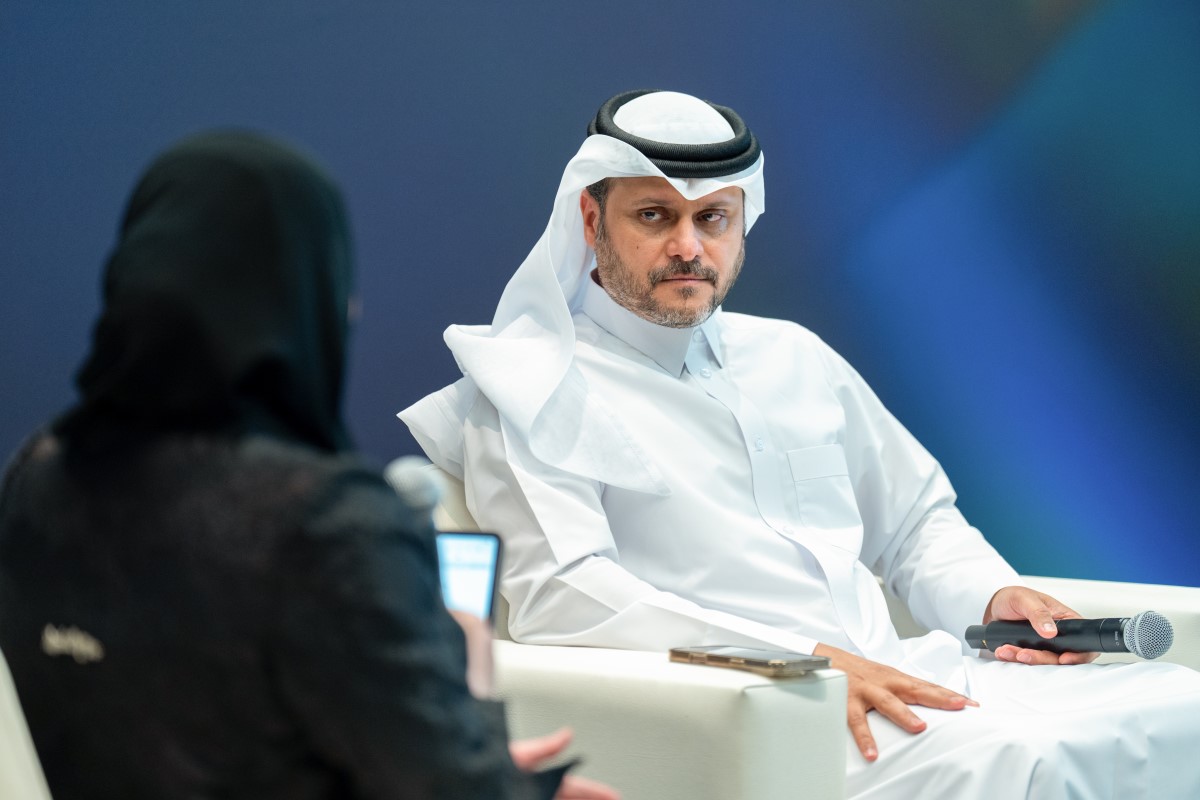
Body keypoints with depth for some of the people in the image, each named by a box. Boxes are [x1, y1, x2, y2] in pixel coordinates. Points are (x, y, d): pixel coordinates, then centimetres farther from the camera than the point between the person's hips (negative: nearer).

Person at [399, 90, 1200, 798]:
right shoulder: (534, 390, 3)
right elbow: (558, 594, -12)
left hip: (896, 682, 7)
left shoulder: (794, 357, 24)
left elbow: (917, 522, 32)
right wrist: (806, 658, -20)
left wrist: (993, 596, 7)